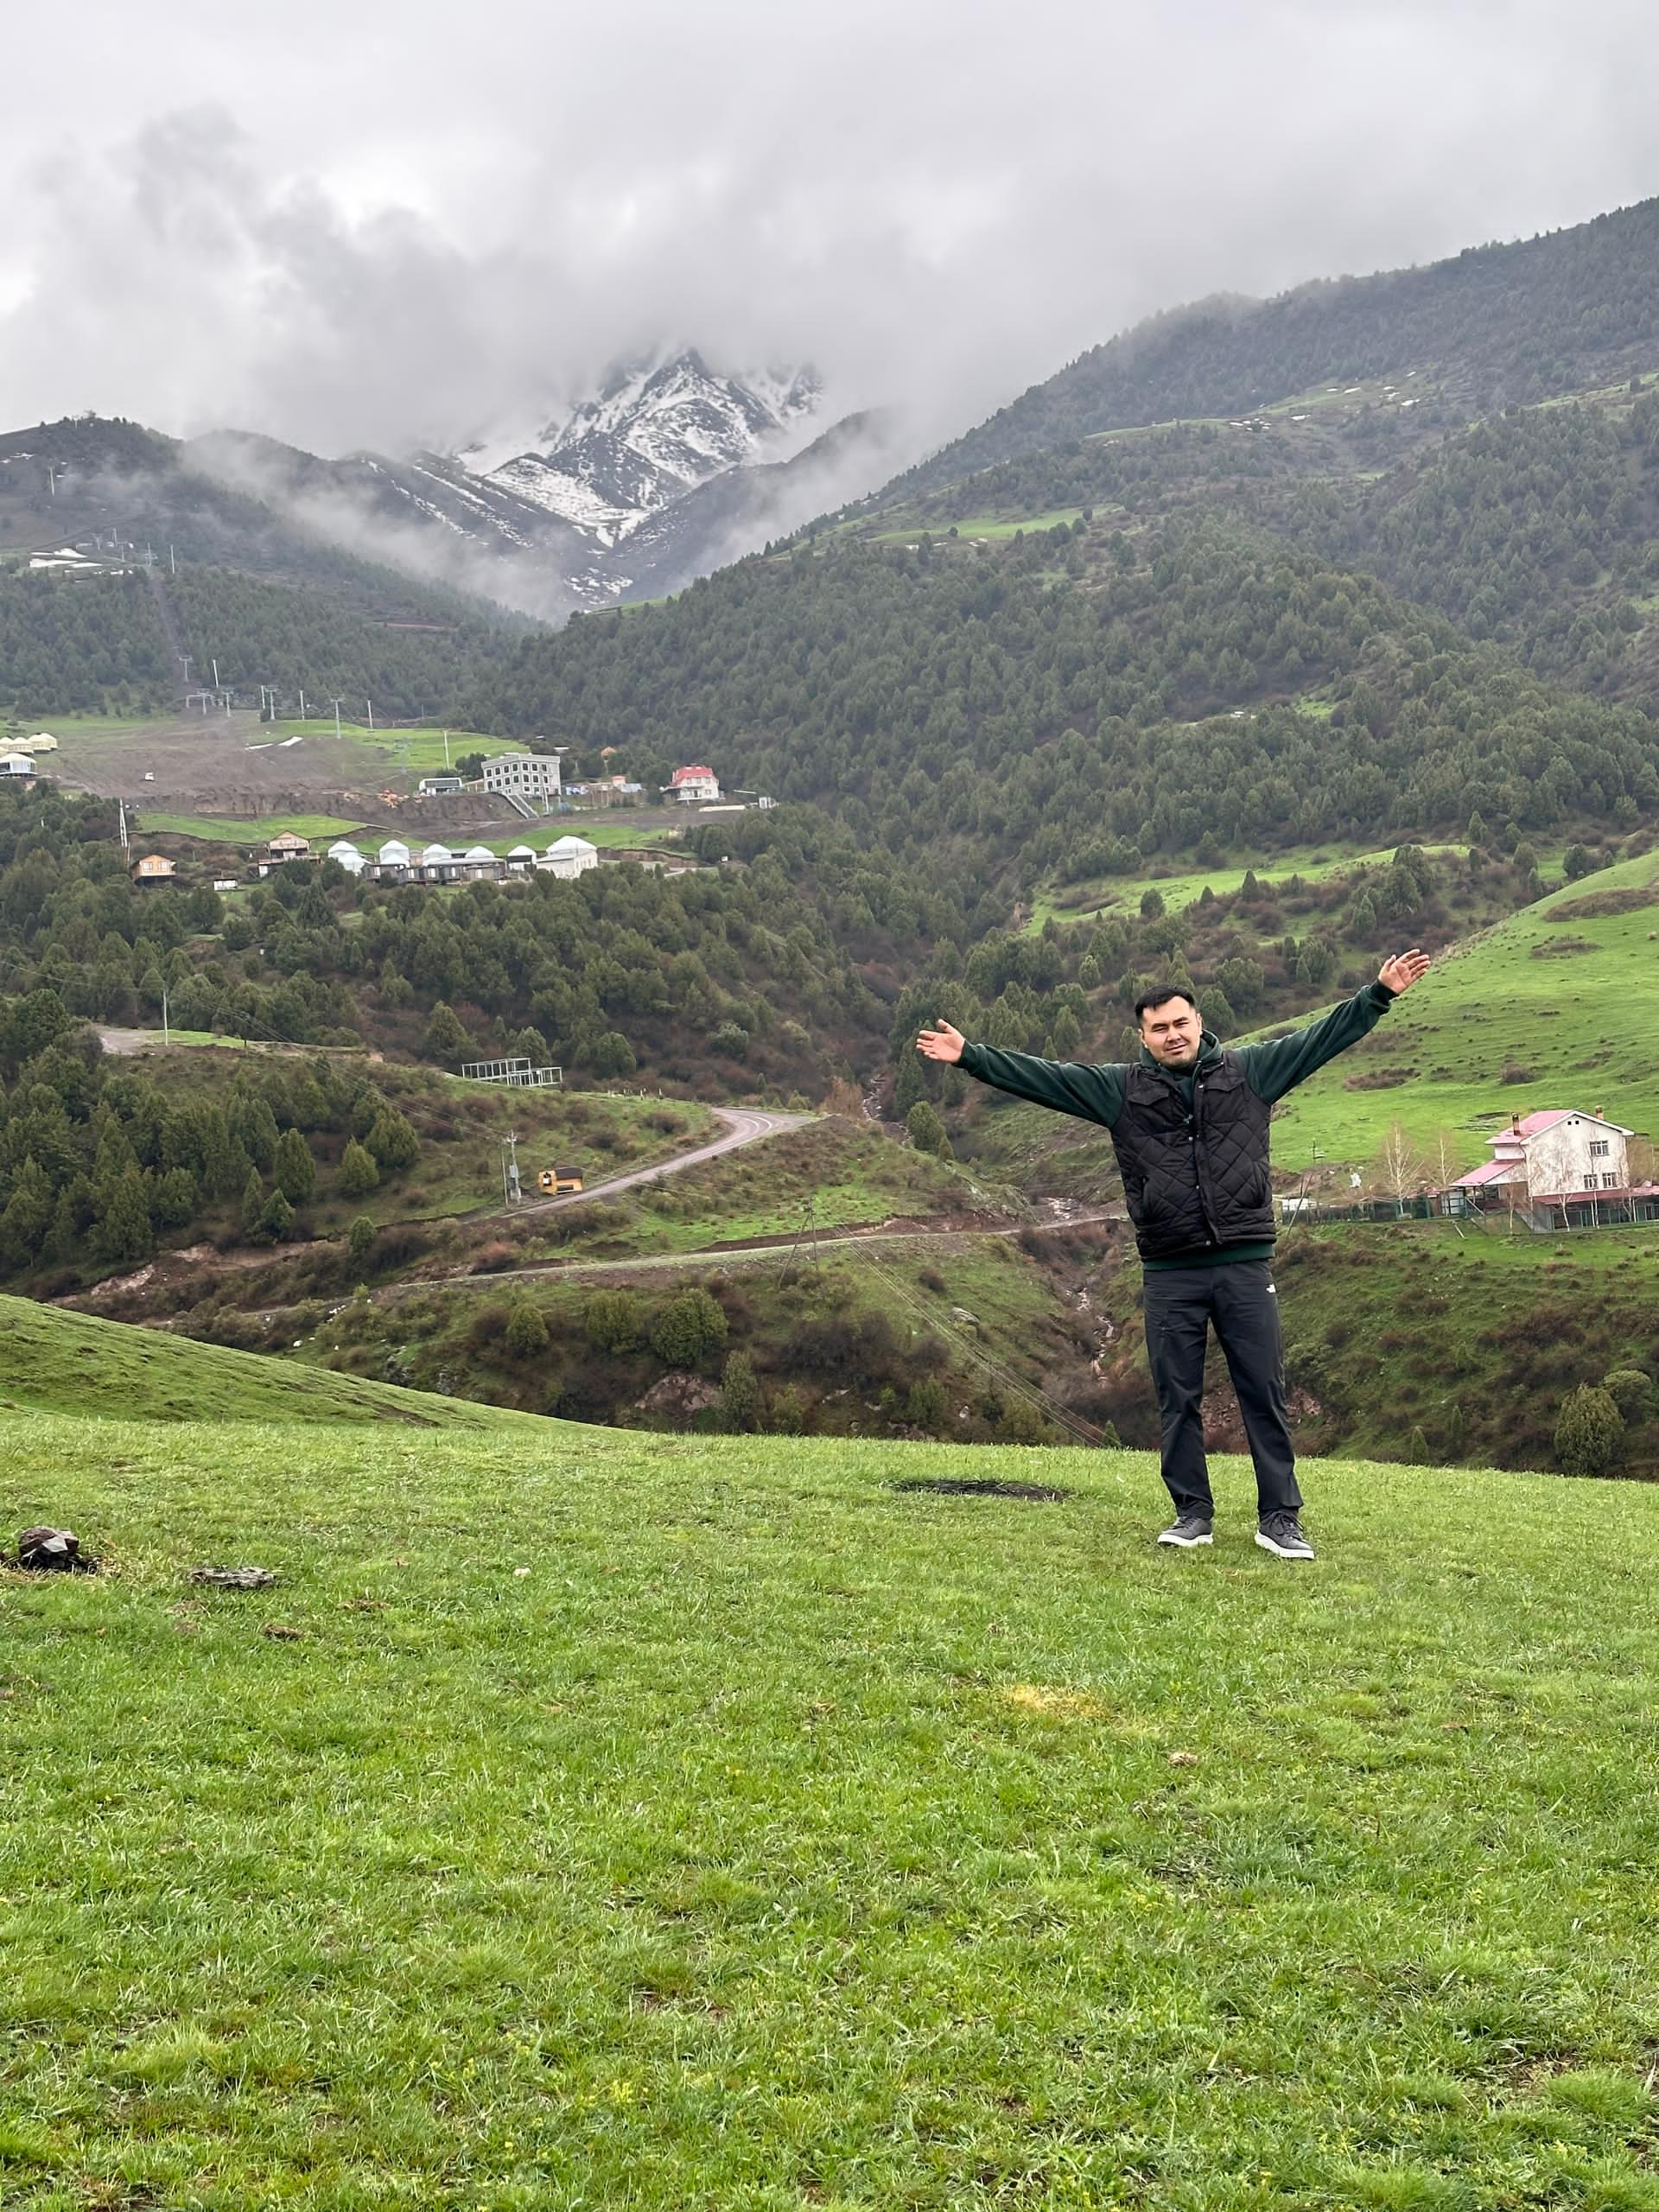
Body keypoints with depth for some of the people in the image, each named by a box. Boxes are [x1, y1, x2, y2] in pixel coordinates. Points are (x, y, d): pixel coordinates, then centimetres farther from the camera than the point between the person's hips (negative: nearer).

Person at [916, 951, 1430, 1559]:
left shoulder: (1248, 1071, 7)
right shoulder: (1120, 1090, 7)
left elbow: (1322, 1038, 8)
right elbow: (1040, 1076, 5)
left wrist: (1380, 993, 4)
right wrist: (968, 1056, -1)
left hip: (1245, 1265, 0)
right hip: (1170, 1275, 1)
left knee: (1264, 1393, 2)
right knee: (1177, 1399, 6)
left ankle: (1279, 1517, 10)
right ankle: (1193, 1514, 17)